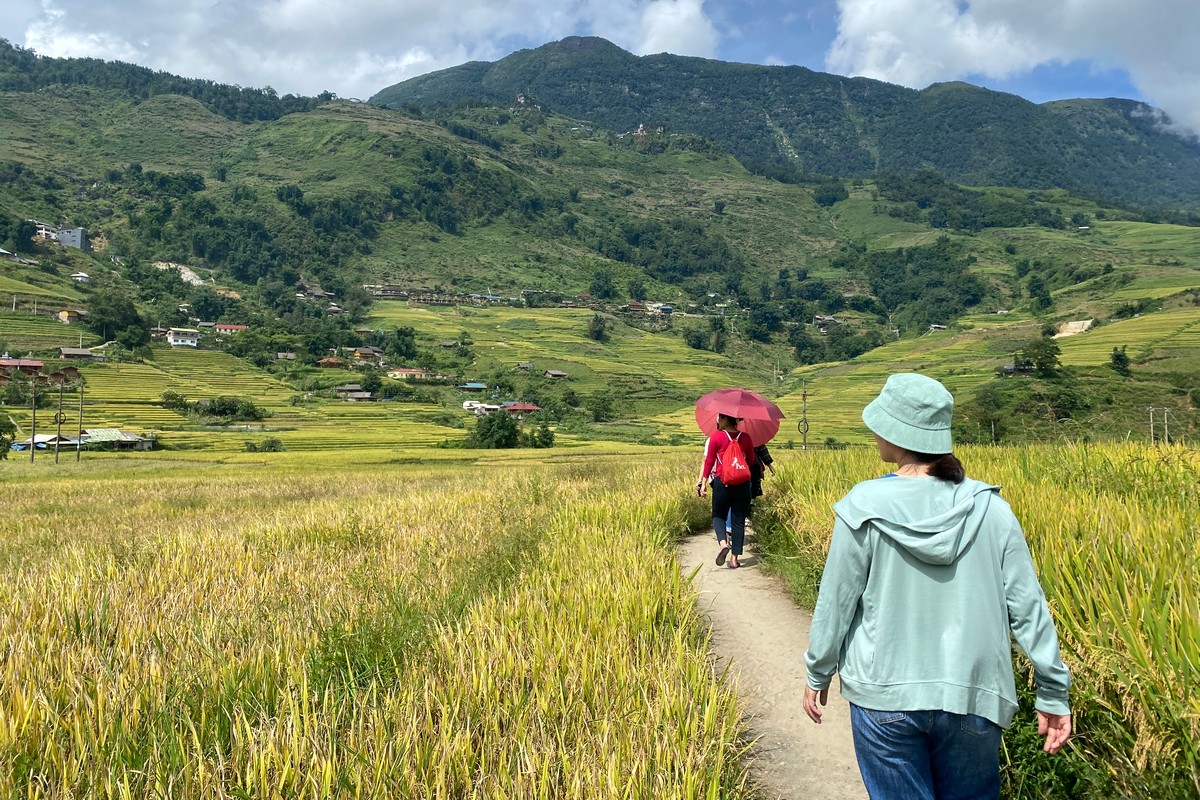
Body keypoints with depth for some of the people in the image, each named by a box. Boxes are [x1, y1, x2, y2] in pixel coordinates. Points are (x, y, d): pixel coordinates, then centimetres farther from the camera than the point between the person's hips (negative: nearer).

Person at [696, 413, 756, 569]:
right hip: (743, 484, 2)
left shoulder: (716, 437, -5)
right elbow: (751, 461, 11)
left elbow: (709, 462, -3)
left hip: (722, 482, -2)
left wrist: (704, 482, 3)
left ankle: (723, 543, -13)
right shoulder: (745, 437, 3)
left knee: (718, 515, 15)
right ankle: (735, 558, 6)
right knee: (738, 520, 8)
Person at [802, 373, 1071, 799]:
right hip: (972, 699, 2)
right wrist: (1053, 691, 7)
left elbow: (836, 600, -6)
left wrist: (818, 673, 9)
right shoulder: (989, 508, -6)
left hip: (885, 696, -2)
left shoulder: (863, 508, -13)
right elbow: (1027, 605, -3)